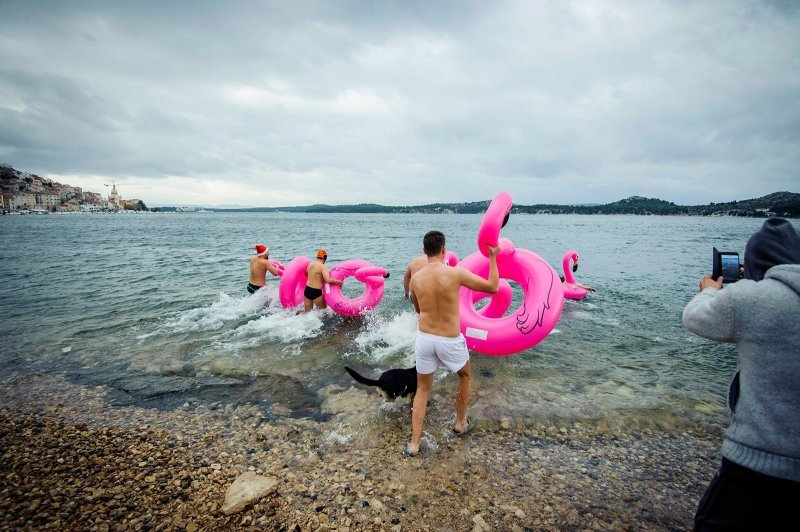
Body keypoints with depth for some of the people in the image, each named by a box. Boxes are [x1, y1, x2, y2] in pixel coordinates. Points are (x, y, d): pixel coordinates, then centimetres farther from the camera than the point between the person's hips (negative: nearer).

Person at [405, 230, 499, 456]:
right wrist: (493, 258, 4)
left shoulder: (415, 278, -3)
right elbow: (493, 287, -5)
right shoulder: (456, 273, -16)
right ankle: (460, 423, 42)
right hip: (450, 342, -2)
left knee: (422, 389, 18)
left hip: (424, 338, 3)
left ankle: (414, 444, 17)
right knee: (466, 376, 29)